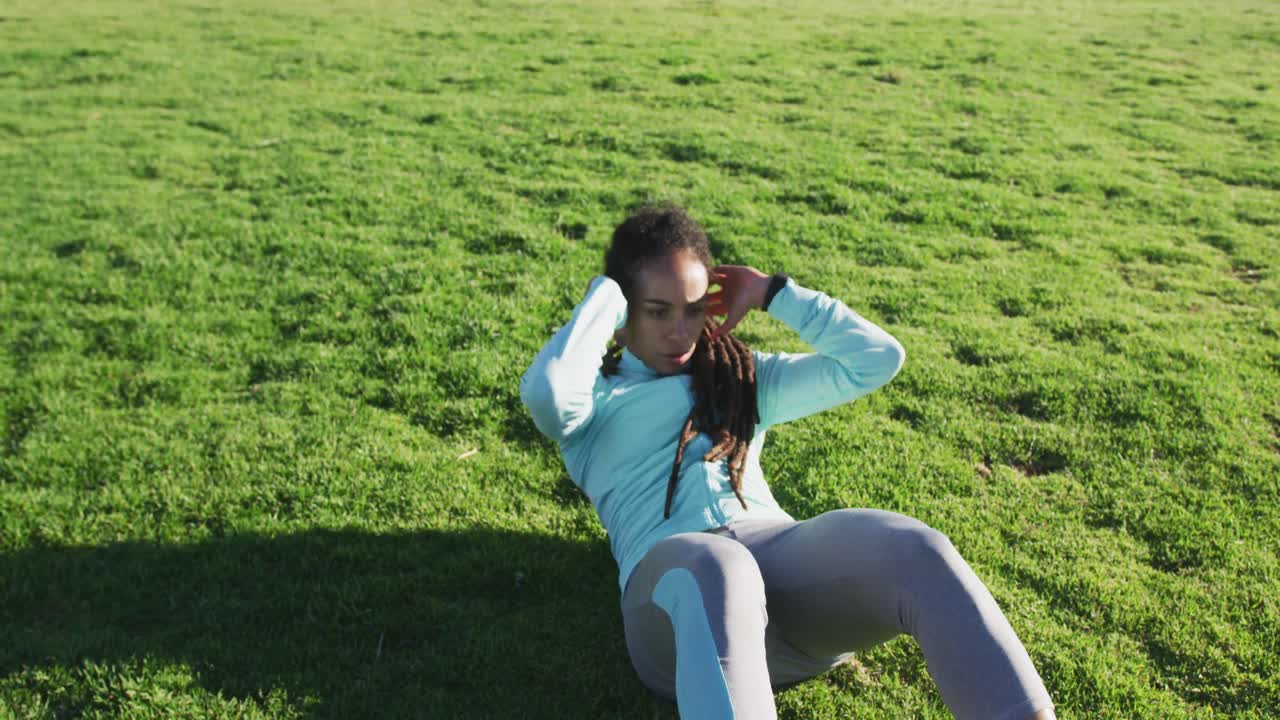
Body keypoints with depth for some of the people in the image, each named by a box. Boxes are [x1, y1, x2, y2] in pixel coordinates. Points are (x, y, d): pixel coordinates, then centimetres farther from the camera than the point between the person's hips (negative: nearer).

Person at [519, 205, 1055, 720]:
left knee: (914, 548, -31)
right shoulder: (595, 401, 20)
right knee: (717, 575, -43)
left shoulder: (741, 376, 31)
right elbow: (545, 390, -8)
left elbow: (877, 359, 22)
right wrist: (606, 296, 7)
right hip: (673, 572, -3)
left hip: (782, 553, 4)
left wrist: (773, 294, 23)